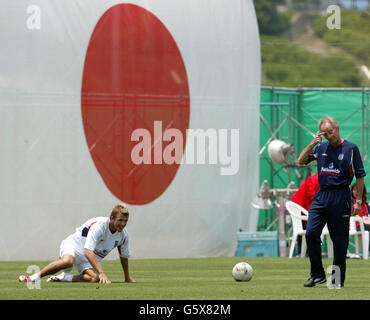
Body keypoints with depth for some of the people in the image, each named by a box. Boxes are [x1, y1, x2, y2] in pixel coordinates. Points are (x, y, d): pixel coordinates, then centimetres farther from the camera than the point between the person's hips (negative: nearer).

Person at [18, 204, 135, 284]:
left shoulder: (123, 235, -3)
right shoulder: (99, 226, -25)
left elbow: (124, 256, 18)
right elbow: (88, 252, -34)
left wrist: (128, 277, 28)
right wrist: (101, 272, -42)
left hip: (91, 260, 6)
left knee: (94, 278, -30)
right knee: (67, 261, -43)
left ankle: (64, 278, -10)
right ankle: (35, 277, -25)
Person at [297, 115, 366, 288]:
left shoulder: (351, 149, -2)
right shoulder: (321, 147, 11)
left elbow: (360, 177, 0)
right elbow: (301, 160, 9)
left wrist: (358, 201, -4)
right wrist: (312, 143, -3)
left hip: (340, 196, -4)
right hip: (321, 196, 4)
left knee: (340, 240, 1)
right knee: (311, 234, -6)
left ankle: (338, 278, 9)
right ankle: (317, 275, 4)